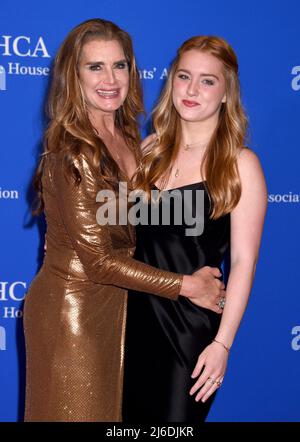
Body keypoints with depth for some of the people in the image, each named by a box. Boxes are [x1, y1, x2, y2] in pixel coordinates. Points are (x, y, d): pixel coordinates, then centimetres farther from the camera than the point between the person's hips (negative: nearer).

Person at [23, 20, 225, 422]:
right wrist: (186, 285, -15)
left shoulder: (127, 137, 3)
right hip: (72, 309, -8)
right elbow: (99, 260, -21)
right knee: (77, 410, 8)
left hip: (114, 303, 8)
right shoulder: (73, 153, -22)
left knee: (110, 406, 20)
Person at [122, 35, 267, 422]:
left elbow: (243, 261, -11)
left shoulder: (240, 164, -10)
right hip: (136, 312, 4)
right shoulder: (151, 148, 5)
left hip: (192, 322, -4)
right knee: (129, 415, 14)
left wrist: (222, 343, -15)